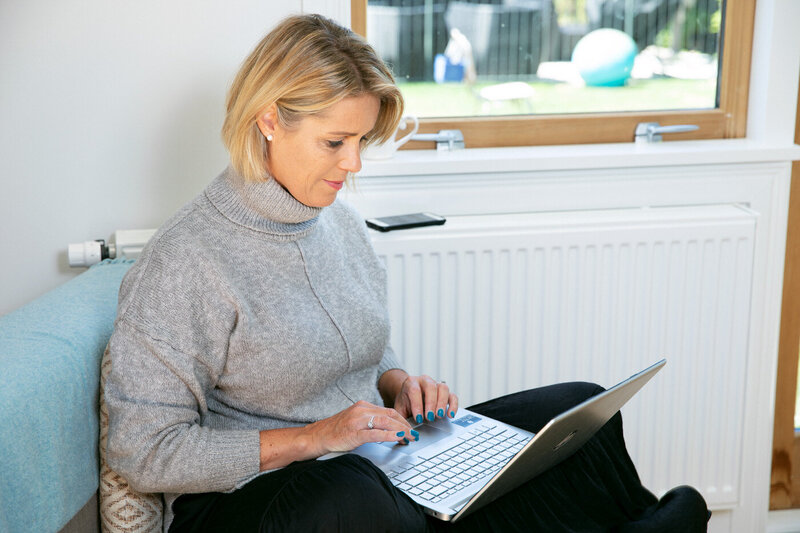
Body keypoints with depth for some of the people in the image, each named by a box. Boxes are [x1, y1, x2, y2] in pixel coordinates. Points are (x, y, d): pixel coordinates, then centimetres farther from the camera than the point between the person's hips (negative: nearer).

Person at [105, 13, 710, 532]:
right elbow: (143, 450, -17)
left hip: (378, 468, 7)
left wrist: (399, 385, -3)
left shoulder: (343, 222, 7)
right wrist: (312, 438, -21)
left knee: (583, 408, -7)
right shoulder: (184, 261, -17)